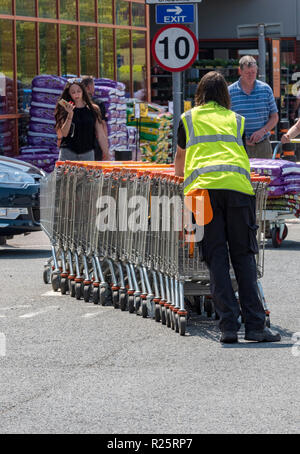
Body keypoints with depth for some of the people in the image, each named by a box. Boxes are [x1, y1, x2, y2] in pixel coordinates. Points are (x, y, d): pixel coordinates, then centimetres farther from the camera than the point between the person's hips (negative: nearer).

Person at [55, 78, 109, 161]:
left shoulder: (93, 110, 4)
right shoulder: (64, 110, 2)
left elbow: (101, 136, 4)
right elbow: (64, 134, -6)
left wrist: (106, 156, -1)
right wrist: (70, 115, -16)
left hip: (87, 153, 1)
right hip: (68, 152, -1)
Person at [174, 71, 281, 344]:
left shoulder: (188, 119, 25)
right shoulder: (237, 120, 26)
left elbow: (179, 159, 42)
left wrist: (181, 174, 65)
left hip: (203, 186, 0)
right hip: (238, 186, 0)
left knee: (216, 258, -1)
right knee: (244, 257, 2)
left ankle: (229, 326, -9)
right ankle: (255, 325, -5)